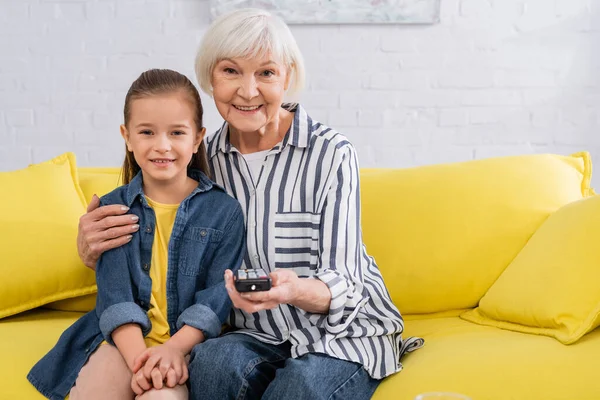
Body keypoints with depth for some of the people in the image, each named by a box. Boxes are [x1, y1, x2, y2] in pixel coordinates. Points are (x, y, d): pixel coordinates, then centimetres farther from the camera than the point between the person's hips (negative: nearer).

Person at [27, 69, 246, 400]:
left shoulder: (224, 211, 2)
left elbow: (218, 295, -4)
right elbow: (114, 295, -4)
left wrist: (173, 349, -20)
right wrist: (139, 359, -21)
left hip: (188, 341, -2)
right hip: (124, 338, 2)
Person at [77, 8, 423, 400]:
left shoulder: (332, 154, -12)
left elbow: (341, 284, -14)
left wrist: (296, 290, -38)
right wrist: (94, 250, -12)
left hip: (344, 333, -2)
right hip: (256, 337, 3)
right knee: (211, 361, -31)